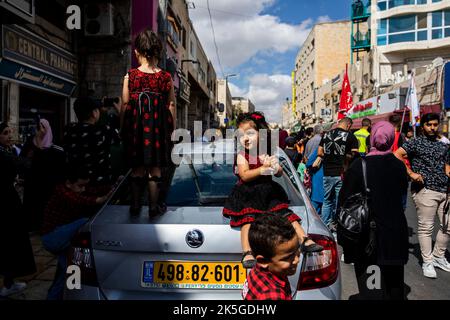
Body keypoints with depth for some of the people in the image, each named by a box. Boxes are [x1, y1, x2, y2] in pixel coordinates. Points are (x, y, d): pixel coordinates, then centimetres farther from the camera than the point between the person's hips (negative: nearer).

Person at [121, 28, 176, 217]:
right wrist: (172, 130, 7)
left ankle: (135, 206, 23)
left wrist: (123, 130, 8)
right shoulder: (166, 78, -4)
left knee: (137, 168, 13)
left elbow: (124, 106, -2)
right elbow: (172, 106, -1)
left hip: (136, 127, 1)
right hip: (158, 128, 0)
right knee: (155, 168, 9)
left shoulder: (130, 76, -5)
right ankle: (154, 206, 17)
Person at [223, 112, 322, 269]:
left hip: (268, 193, 4)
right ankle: (247, 253, -23)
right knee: (248, 218, -21)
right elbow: (244, 176, -18)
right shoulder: (242, 155, -4)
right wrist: (263, 168, -25)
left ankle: (305, 240, 3)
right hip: (248, 195, -4)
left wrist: (275, 168, -18)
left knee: (285, 213, -1)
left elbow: (280, 173, 7)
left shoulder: (267, 153, 7)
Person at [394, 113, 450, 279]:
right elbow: (397, 155, -13)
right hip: (425, 190, -6)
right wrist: (411, 173, -16)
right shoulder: (415, 142, -2)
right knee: (426, 227, 0)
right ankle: (427, 262, 12)